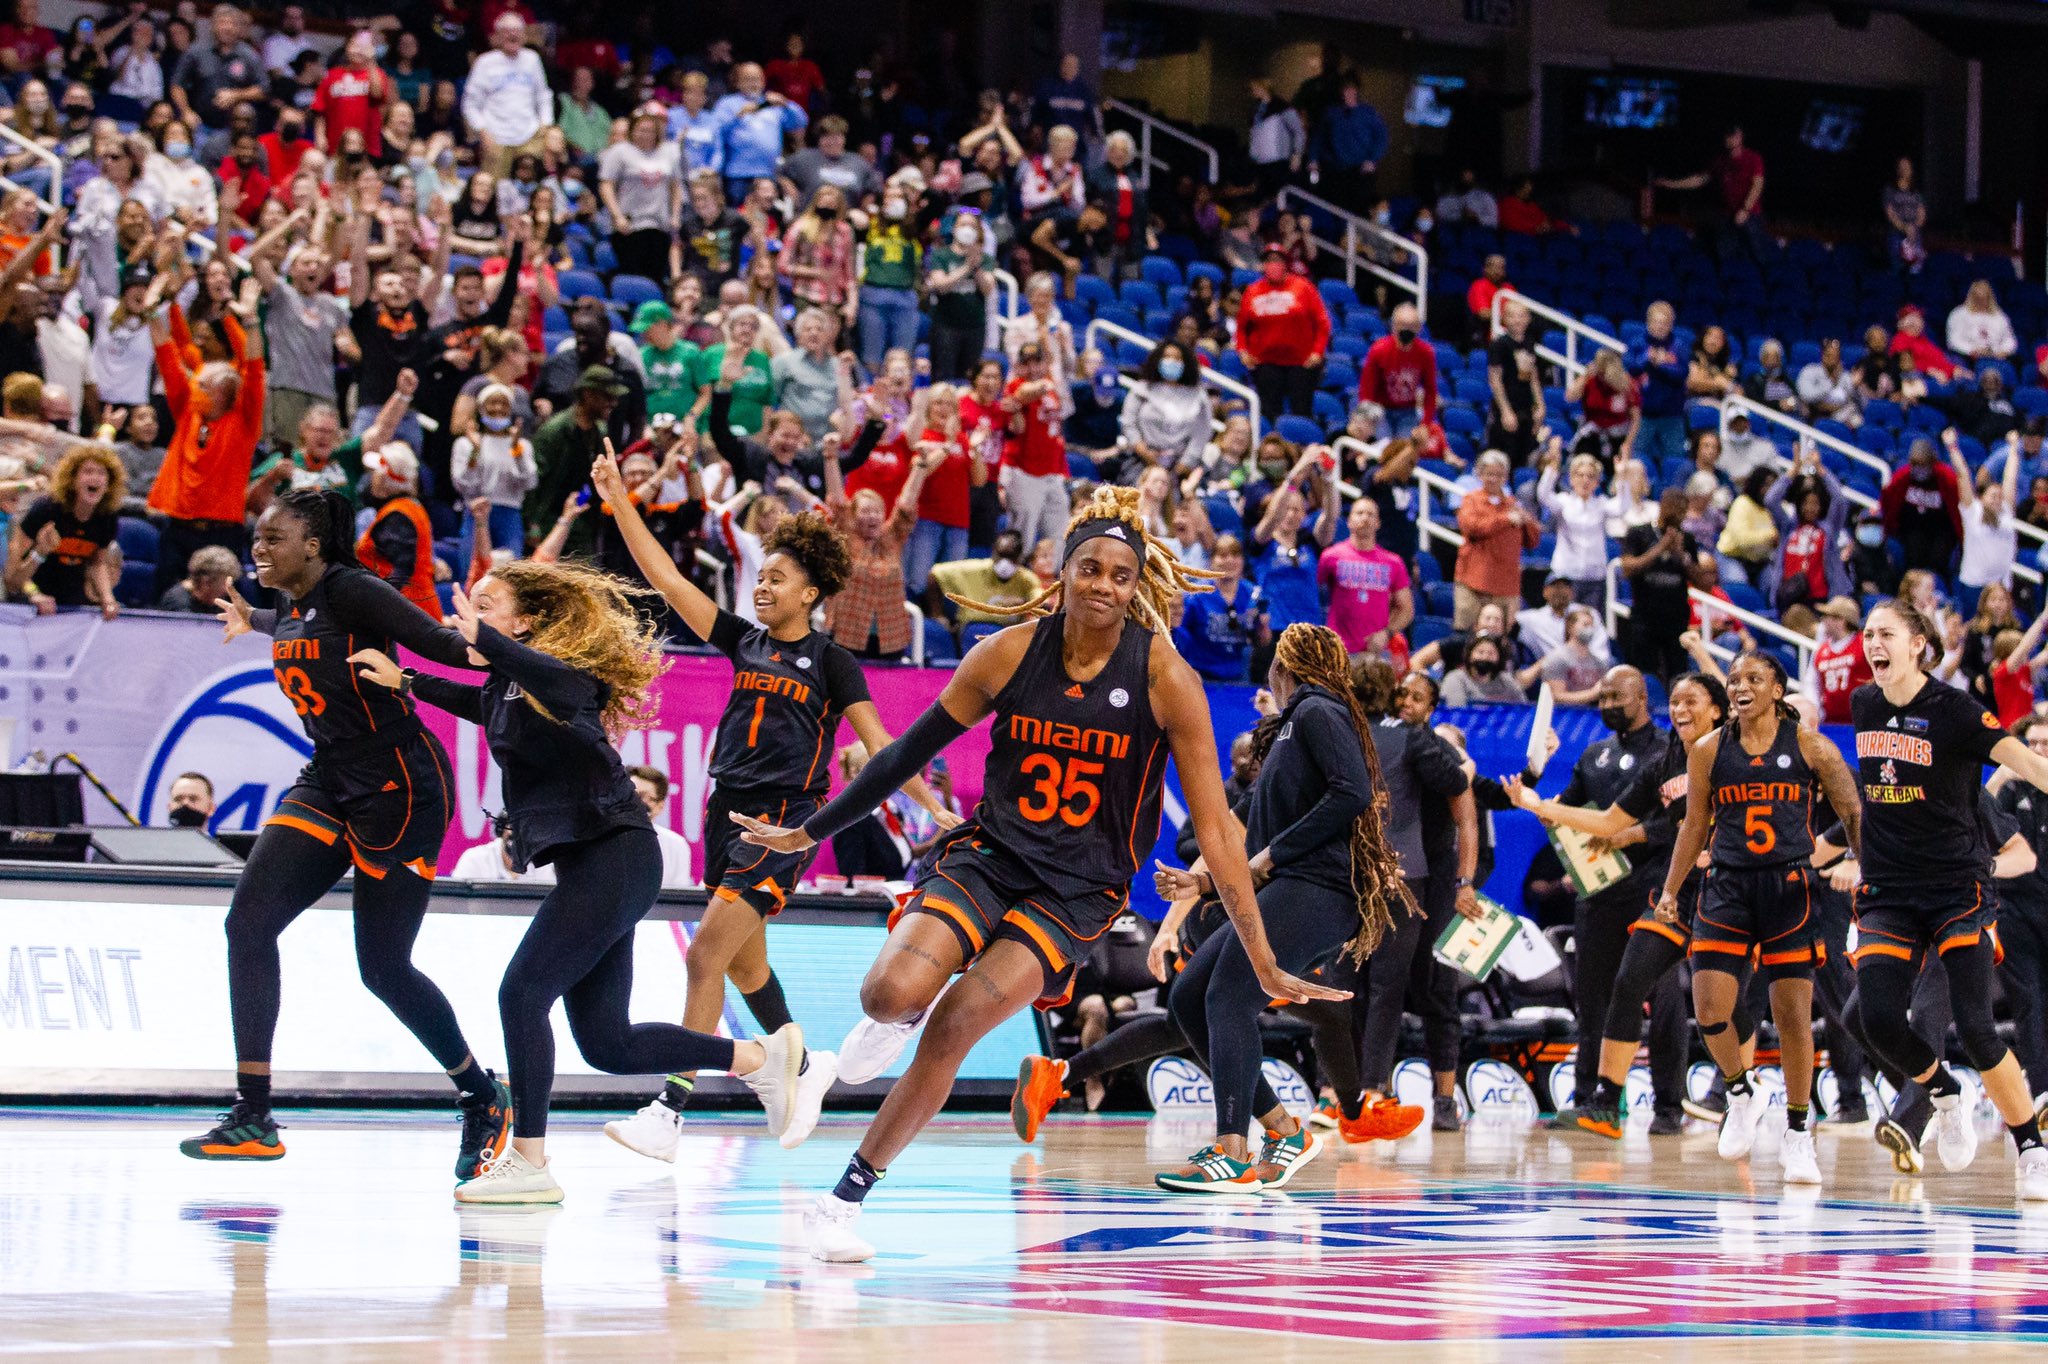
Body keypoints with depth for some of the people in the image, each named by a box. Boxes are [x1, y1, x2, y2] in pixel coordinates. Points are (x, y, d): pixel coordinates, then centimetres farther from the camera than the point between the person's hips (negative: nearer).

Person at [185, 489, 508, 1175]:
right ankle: (253, 1119, -2)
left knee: (384, 968, -4)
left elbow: (433, 640, -24)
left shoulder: (350, 589, -15)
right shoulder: (290, 611, 10)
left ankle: (484, 1100, 20)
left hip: (400, 787, -8)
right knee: (249, 921, -6)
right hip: (330, 783, 9)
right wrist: (250, 619, 55)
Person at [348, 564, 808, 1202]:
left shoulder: (561, 670, -12)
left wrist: (480, 635, -36)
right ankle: (763, 1058, 18)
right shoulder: (505, 688, 14)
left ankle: (528, 1162, -7)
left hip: (612, 855, -10)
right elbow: (483, 704, 39)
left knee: (522, 993, -13)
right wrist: (403, 680, 35)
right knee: (606, 1045, 7)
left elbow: (560, 683, -38)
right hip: (589, 863, 10)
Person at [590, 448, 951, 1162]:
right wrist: (619, 500, 3)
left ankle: (668, 1115, -19)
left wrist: (934, 806, -6)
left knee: (707, 954, -16)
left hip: (783, 820, -6)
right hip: (728, 810, 6)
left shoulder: (831, 661, -2)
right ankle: (806, 1066, 39)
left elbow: (877, 744, 0)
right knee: (743, 963, 14)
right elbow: (668, 580, 8)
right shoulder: (745, 642, 11)